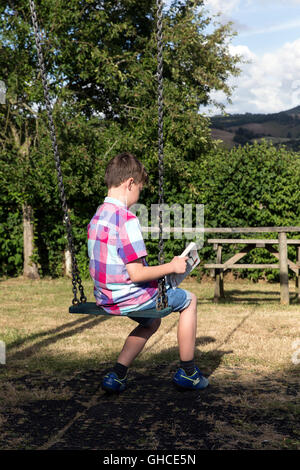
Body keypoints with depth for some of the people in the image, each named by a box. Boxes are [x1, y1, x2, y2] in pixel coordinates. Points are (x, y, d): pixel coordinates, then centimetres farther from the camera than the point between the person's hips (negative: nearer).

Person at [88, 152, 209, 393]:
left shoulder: (97, 217, 5)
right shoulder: (126, 219, -23)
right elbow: (136, 274, -25)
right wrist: (172, 267, -11)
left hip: (106, 298, 9)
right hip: (130, 297, -9)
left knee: (152, 322, 33)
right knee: (189, 300, 15)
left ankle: (117, 375, 22)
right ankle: (188, 372, 22)